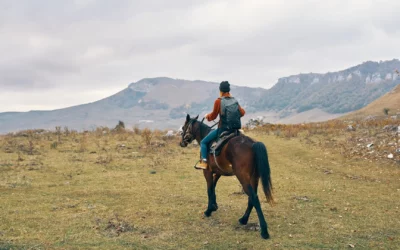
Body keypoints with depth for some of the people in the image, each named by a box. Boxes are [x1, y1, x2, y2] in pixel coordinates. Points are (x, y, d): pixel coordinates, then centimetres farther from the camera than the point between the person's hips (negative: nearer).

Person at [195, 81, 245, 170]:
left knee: (203, 142, 8)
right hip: (235, 129, 5)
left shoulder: (218, 101, -11)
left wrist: (207, 116, 16)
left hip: (223, 129, -5)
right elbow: (242, 113, 17)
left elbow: (213, 116, -4)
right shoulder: (235, 101, 5)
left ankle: (204, 162, -4)